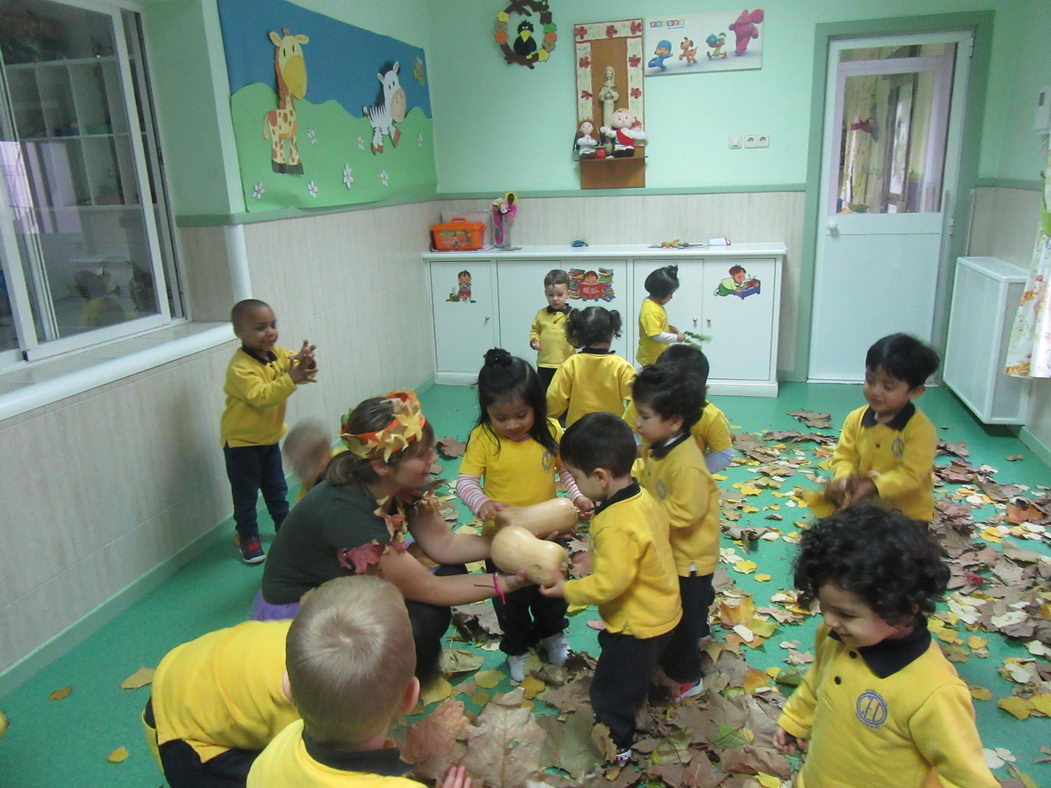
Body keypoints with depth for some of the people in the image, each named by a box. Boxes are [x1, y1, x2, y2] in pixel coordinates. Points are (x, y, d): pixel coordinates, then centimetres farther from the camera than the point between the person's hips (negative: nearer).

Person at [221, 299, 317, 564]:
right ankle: (247, 536, 22)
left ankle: (284, 524, 37)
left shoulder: (277, 353, -5)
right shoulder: (240, 367, -27)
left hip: (269, 436, 7)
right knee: (246, 492, 6)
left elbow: (297, 363, -13)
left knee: (276, 487, 20)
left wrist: (305, 361, -37)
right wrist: (291, 379, -46)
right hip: (241, 441, -6)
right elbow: (260, 396, -37)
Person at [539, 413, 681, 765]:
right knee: (631, 677, 31)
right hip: (661, 613, 9)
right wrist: (595, 559, 3)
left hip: (638, 625, -9)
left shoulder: (616, 525, -36)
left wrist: (567, 589, -18)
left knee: (609, 690, 13)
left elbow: (608, 584, -31)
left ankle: (617, 748, 34)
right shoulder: (643, 498, -7)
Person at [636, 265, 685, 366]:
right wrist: (676, 337, -20)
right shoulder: (650, 310, -26)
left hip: (659, 356, 10)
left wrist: (669, 328, 4)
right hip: (651, 358, -10)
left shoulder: (656, 305, 5)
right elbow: (656, 334, -30)